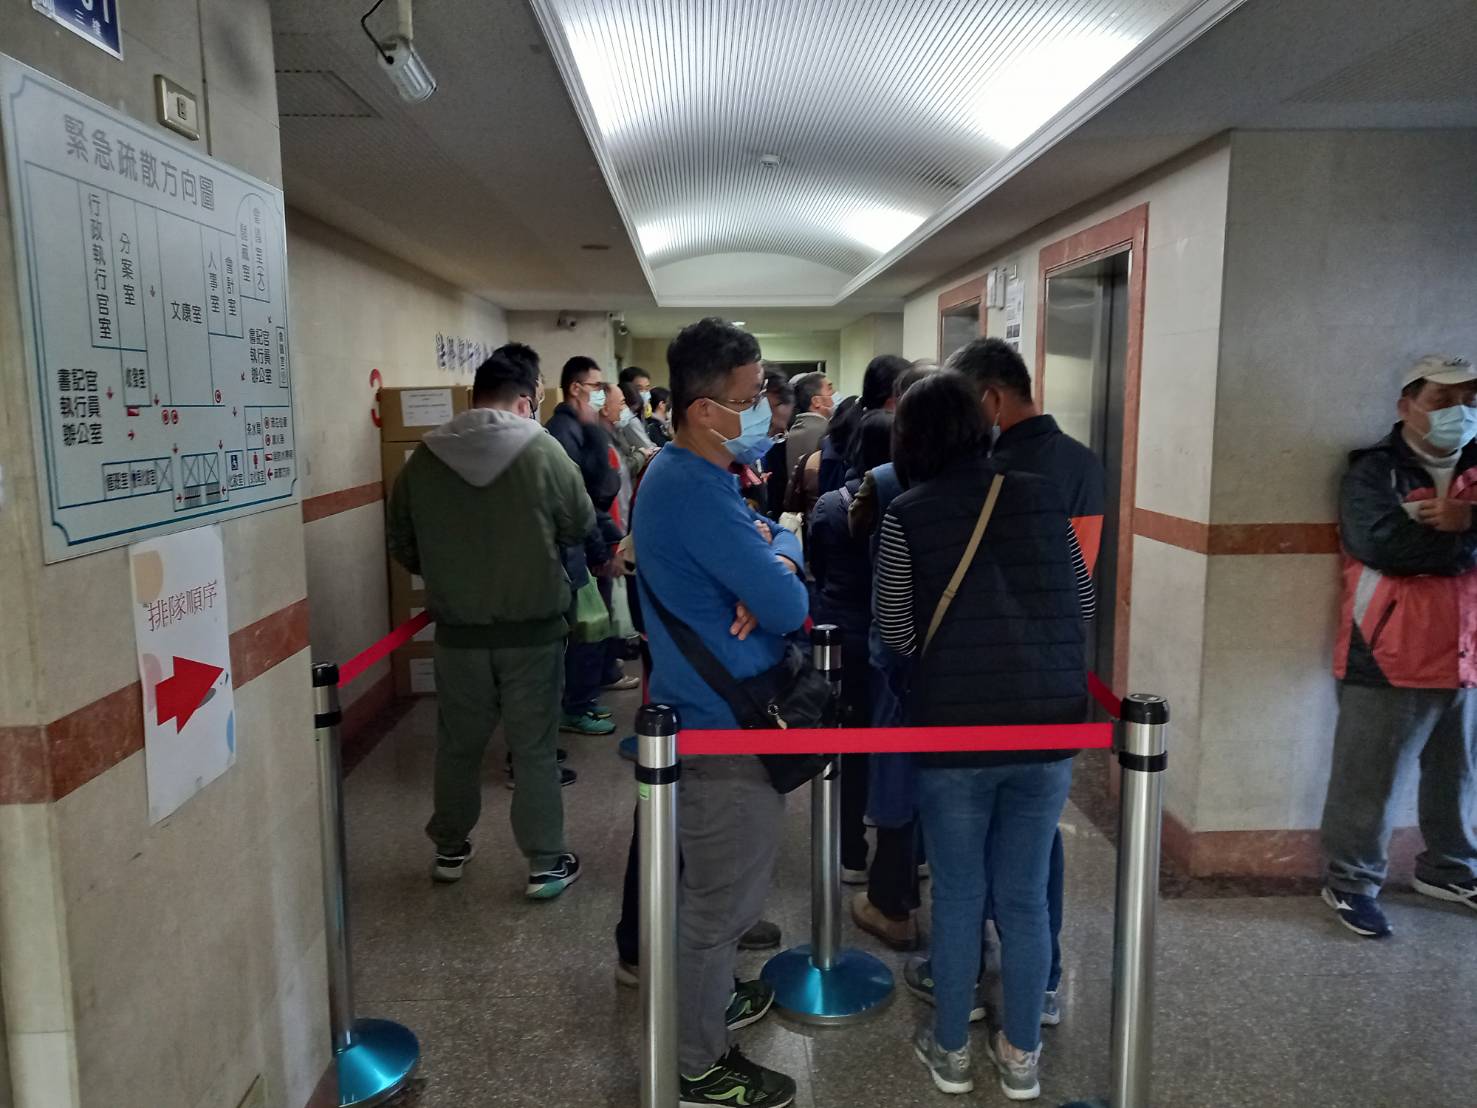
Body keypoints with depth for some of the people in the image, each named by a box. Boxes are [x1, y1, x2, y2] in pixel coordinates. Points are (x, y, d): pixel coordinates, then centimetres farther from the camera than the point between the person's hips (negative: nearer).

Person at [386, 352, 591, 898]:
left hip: (457, 630, 3)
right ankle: (546, 864, 16)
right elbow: (581, 525, 0)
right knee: (535, 748, 8)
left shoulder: (424, 457, -2)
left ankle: (450, 850, 33)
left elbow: (402, 545, 7)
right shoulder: (543, 451, -11)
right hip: (533, 629, -2)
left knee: (458, 743, 17)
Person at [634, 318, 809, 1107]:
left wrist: (771, 556, -11)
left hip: (714, 711, 10)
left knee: (713, 887, 26)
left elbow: (780, 539, 11)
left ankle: (709, 998, 45)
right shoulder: (697, 493, -27)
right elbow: (791, 609, -25)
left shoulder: (688, 474, 7)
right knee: (721, 897, 6)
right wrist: (779, 576, -3)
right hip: (724, 724, -10)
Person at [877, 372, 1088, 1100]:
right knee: (1025, 899, 15)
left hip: (953, 729, -2)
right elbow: (1076, 604, 10)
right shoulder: (1042, 496, 2)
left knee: (958, 900, 13)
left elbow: (895, 631, -1)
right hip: (1048, 724, 3)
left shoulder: (907, 514, -7)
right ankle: (1021, 1056, 30)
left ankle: (951, 1051, 30)